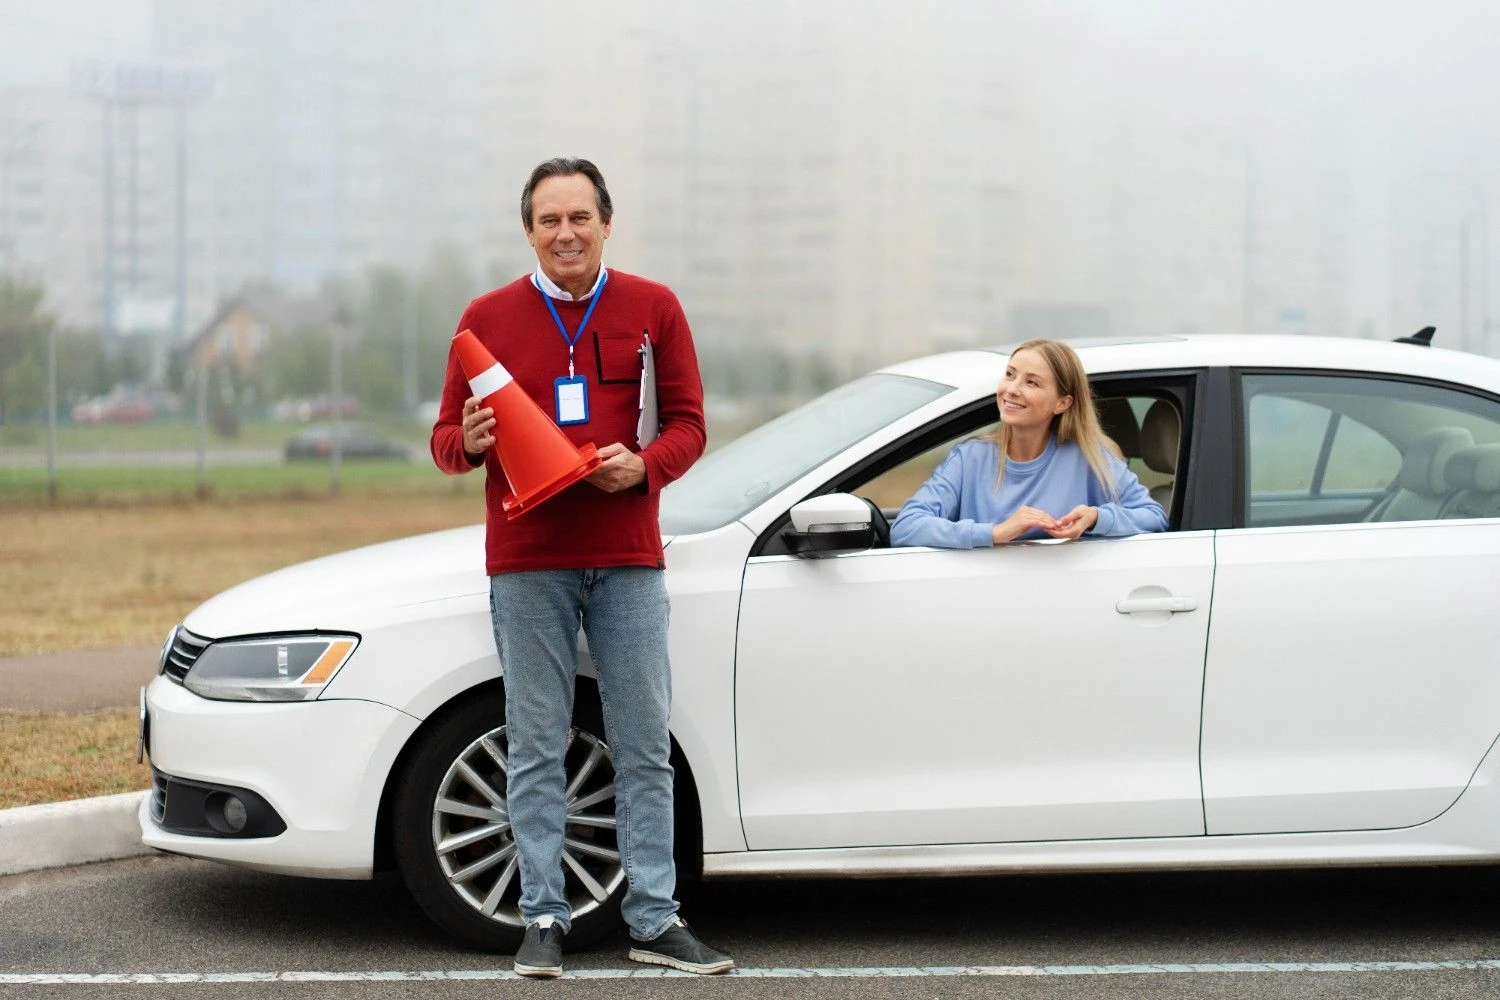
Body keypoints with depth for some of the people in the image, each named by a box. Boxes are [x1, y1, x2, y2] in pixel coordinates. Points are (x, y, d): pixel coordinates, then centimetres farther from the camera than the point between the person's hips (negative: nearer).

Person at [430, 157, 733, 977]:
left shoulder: (652, 309, 7)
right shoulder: (488, 317, 6)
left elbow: (687, 423, 7)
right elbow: (446, 440, 8)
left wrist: (644, 465, -14)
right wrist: (468, 441, -15)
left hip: (626, 557, 0)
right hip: (526, 563, 0)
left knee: (645, 747, 1)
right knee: (536, 749, 1)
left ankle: (654, 921, 7)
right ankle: (544, 919, 7)